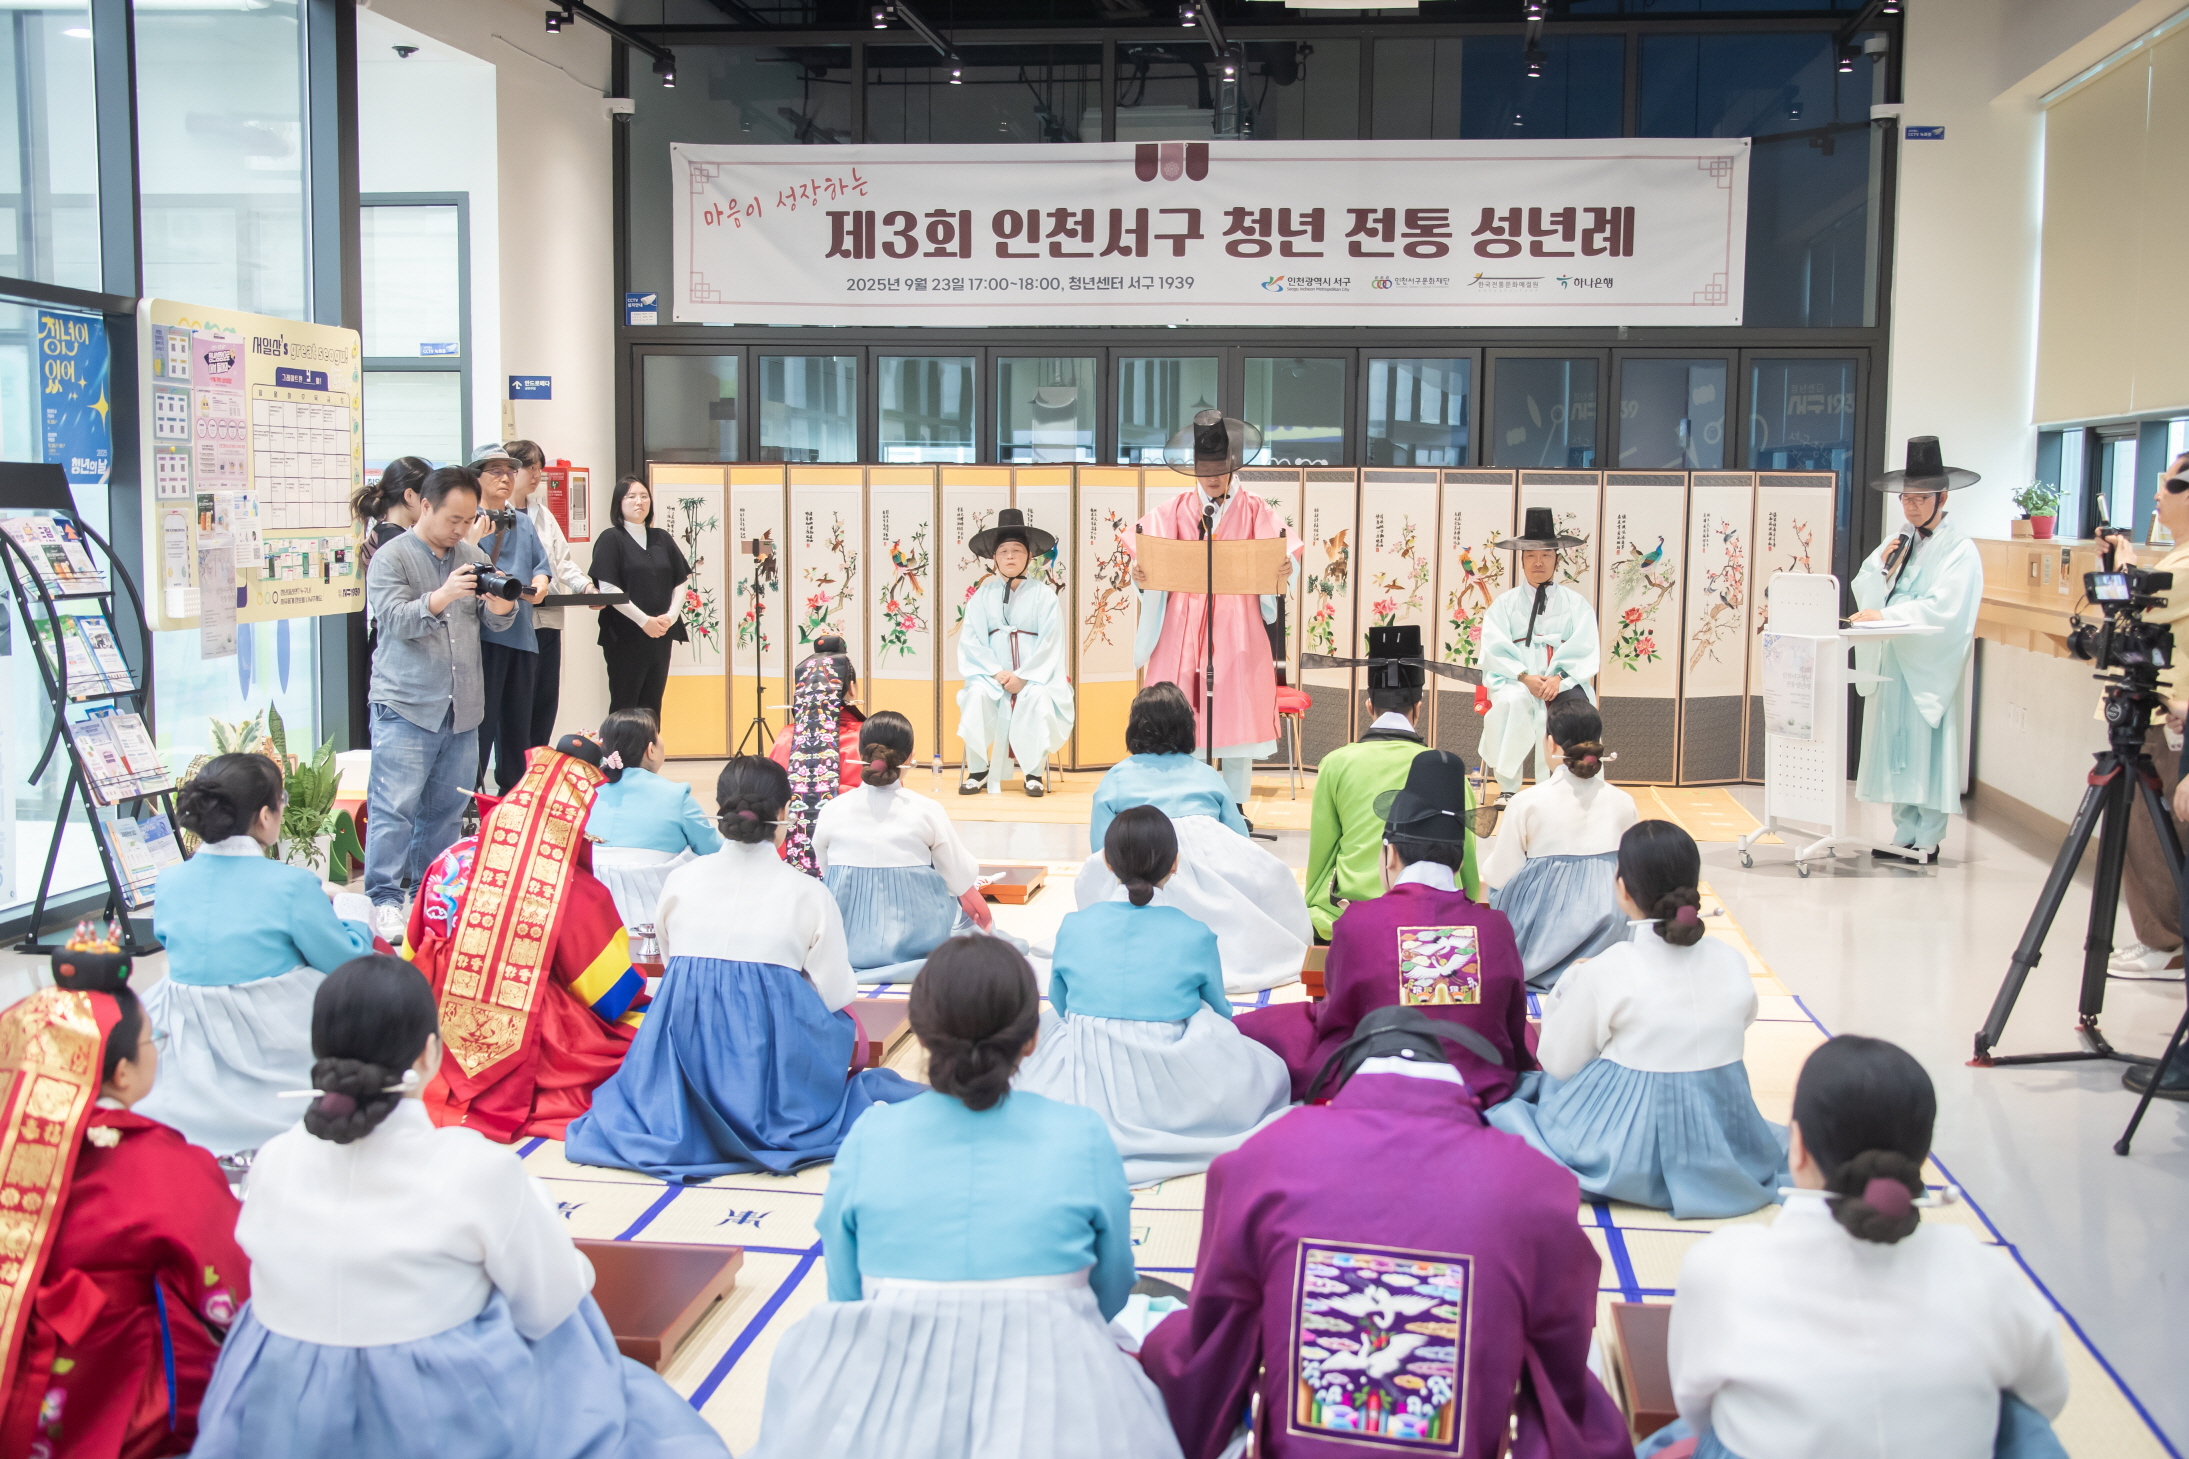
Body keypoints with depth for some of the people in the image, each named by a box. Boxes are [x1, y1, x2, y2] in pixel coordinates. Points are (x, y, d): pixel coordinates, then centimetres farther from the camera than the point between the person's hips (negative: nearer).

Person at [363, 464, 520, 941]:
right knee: (394, 806, -8)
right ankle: (385, 900, -3)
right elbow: (393, 619, -14)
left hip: (462, 707, 5)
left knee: (445, 808, 10)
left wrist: (502, 602, -13)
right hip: (405, 705, -5)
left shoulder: (474, 558, 14)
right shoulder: (391, 557, -2)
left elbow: (497, 624, 11)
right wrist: (441, 597, -30)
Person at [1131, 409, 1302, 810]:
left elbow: (1281, 562, -4)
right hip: (1183, 624, 1)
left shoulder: (1255, 511, 6)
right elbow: (1152, 564, 0)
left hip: (1237, 626, -1)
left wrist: (1282, 574, -27)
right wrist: (1143, 578, -22)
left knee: (1237, 714, 0)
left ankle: (1235, 809, 8)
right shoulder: (1174, 511, 9)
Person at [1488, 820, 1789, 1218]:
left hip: (1631, 1155, -3)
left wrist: (1569, 984, 7)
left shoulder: (1605, 973, -18)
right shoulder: (1732, 961, -6)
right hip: (1727, 1141, 3)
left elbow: (1557, 1063, -6)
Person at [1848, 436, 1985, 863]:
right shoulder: (1898, 543, 15)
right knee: (1895, 747, 7)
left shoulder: (1959, 549, -6)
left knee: (1927, 750, -5)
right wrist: (1880, 567, -5)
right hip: (1891, 662, 6)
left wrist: (1886, 616, -23)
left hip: (1930, 665, -6)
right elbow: (1866, 597, 13)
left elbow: (1944, 607, -18)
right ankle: (1905, 834, 14)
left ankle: (1929, 840, 1)